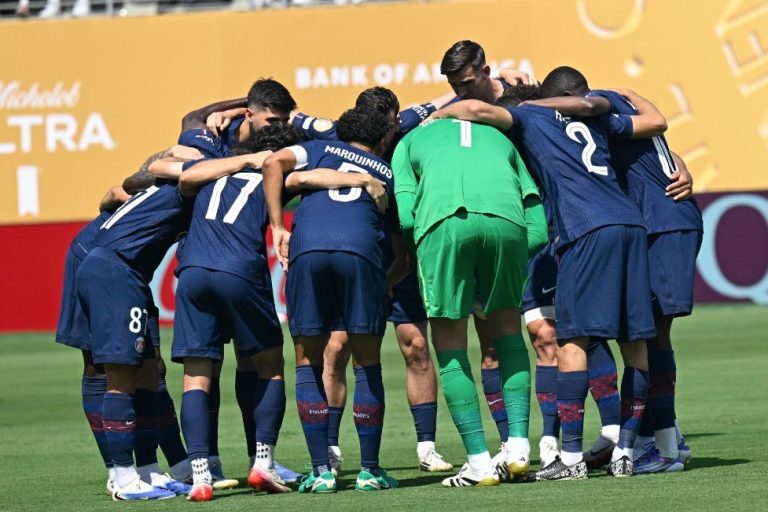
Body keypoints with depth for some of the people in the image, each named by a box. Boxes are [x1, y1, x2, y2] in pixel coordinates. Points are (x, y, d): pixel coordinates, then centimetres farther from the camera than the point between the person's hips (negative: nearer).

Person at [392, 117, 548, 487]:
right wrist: (495, 268, 35)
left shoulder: (410, 141, 33)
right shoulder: (499, 138, 38)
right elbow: (538, 231, 25)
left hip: (442, 220, -2)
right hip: (505, 219, 2)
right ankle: (518, 445, 13)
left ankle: (479, 463, 7)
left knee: (450, 344, 10)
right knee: (506, 325, 23)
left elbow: (405, 216, 14)